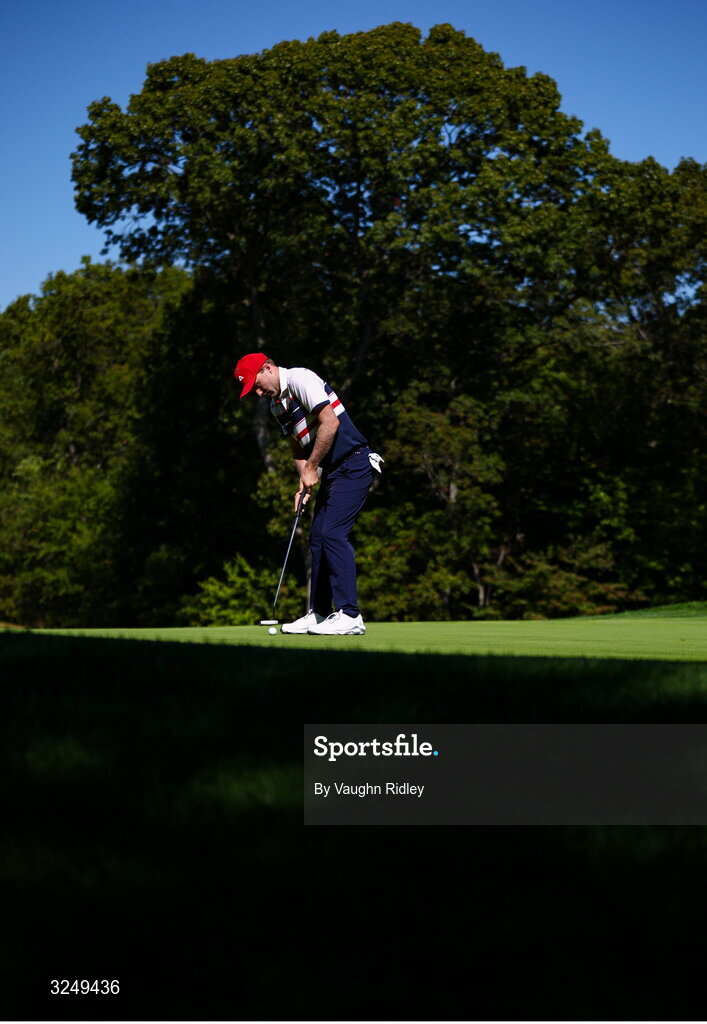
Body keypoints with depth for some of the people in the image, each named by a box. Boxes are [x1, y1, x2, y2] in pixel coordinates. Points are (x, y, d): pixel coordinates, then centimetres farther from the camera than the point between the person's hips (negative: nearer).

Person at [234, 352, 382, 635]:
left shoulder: (300, 380, -13)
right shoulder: (277, 405, 16)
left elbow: (330, 423, -21)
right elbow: (299, 448, 21)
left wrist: (311, 468, -14)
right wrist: (304, 483, 4)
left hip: (353, 465, -10)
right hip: (331, 472, 10)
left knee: (333, 534, -17)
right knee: (318, 538, 8)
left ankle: (349, 615, -18)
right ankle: (318, 614, 14)